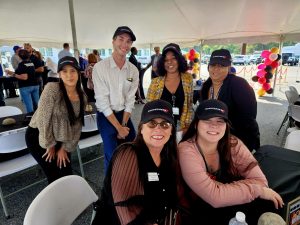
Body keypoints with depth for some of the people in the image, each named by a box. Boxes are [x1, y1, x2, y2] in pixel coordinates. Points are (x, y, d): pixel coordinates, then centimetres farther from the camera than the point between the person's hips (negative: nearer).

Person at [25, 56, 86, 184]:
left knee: (68, 174, 7)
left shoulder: (82, 96, -5)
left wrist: (65, 148, -2)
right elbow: (42, 119, -22)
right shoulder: (52, 88, -23)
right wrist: (50, 145, -12)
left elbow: (77, 125, 0)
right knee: (56, 177, -2)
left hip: (60, 139, 5)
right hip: (38, 136, -5)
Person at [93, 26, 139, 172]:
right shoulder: (100, 67, -15)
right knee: (112, 156, 1)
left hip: (124, 115, 4)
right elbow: (102, 101, -16)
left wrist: (124, 124, -6)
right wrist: (118, 127, -15)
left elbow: (130, 100, 0)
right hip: (106, 116, -4)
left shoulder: (133, 70, -2)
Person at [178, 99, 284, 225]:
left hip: (226, 208, 4)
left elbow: (259, 180, -15)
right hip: (196, 214, -3)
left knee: (267, 205, -20)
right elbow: (215, 196, -27)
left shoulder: (233, 144, -10)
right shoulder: (187, 151, -24)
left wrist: (224, 189, -28)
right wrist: (257, 190, -20)